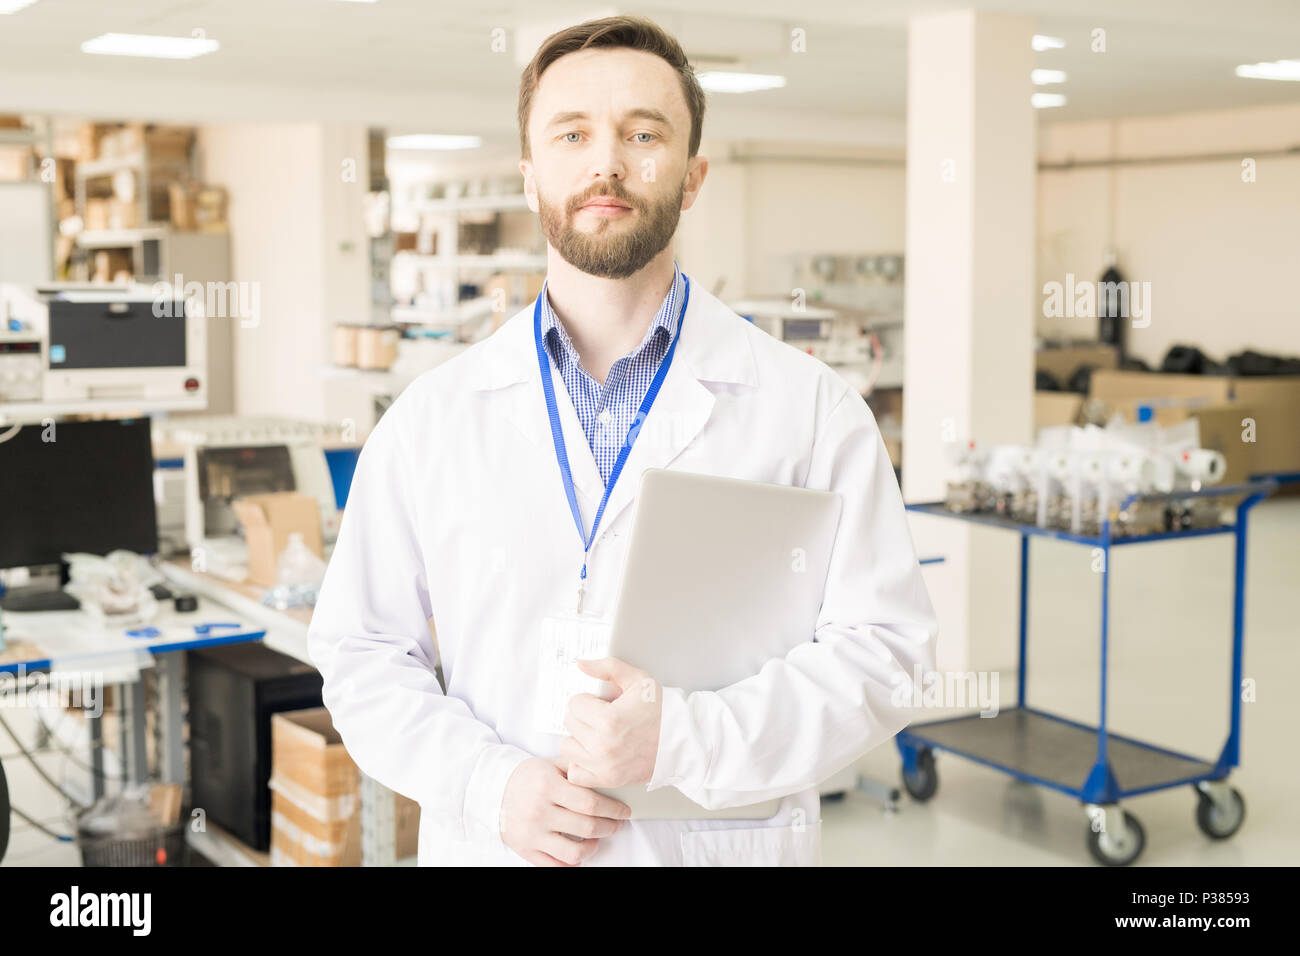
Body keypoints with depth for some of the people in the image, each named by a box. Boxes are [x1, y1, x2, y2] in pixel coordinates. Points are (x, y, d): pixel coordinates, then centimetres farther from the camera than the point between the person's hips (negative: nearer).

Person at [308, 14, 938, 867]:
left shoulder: (810, 408, -5)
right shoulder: (432, 419, 1)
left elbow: (882, 650, -8)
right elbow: (363, 653, 2)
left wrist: (685, 737, -21)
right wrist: (490, 782, -14)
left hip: (726, 842, -1)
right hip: (491, 845, 1)